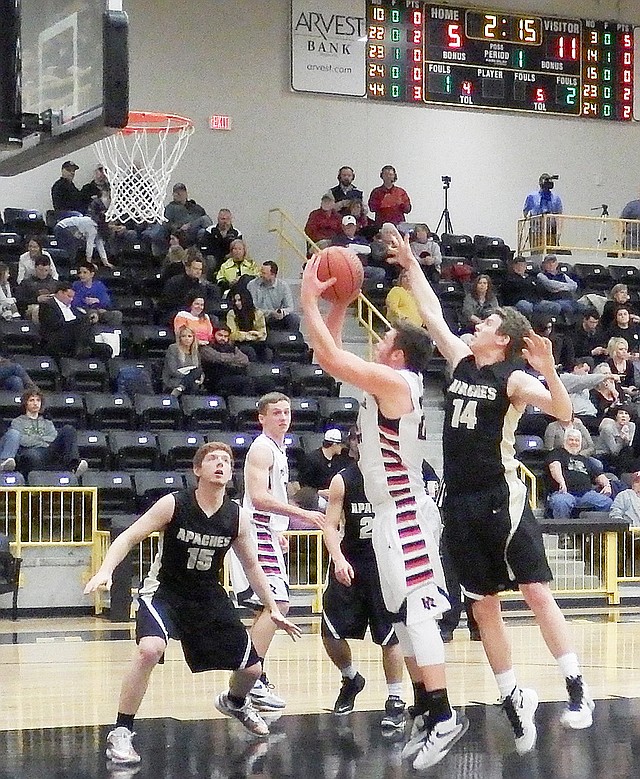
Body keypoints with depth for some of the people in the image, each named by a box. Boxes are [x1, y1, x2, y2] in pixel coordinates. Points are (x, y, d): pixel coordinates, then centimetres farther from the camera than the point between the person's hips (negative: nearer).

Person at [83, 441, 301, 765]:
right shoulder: (174, 504, -18)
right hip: (163, 592, -4)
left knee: (251, 668, 7)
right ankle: (121, 733, -21)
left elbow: (251, 566, 8)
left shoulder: (237, 517, -7)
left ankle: (234, 702, 46)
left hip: (209, 598, 5)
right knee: (150, 650, -34)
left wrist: (273, 609, 8)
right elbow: (129, 537, -16)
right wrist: (105, 571, -32)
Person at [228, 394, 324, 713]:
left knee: (270, 608, 14)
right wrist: (302, 513, -26)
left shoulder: (276, 450, 18)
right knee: (276, 605, -17)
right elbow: (259, 497, -25)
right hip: (257, 533, -11)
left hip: (267, 534, 11)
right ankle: (252, 681, -18)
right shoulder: (262, 449, -13)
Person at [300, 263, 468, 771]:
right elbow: (330, 358, 20)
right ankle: (426, 715, 17)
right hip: (396, 514, 10)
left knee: (416, 613, -13)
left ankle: (444, 718, -15)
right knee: (405, 616, 12)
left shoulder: (394, 380, -15)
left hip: (404, 515, -10)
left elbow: (328, 355, -21)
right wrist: (339, 304, 14)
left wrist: (309, 297, -13)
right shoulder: (388, 384, 12)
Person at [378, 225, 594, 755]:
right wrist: (411, 265, 18)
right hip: (460, 500, 7)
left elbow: (563, 412, -21)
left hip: (501, 496, -6)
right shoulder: (461, 360, 10)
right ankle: (514, 700, 16)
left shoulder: (514, 378, -8)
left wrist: (547, 369, -35)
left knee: (536, 591, -9)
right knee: (483, 606, 7)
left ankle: (578, 691, -5)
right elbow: (432, 315, 18)